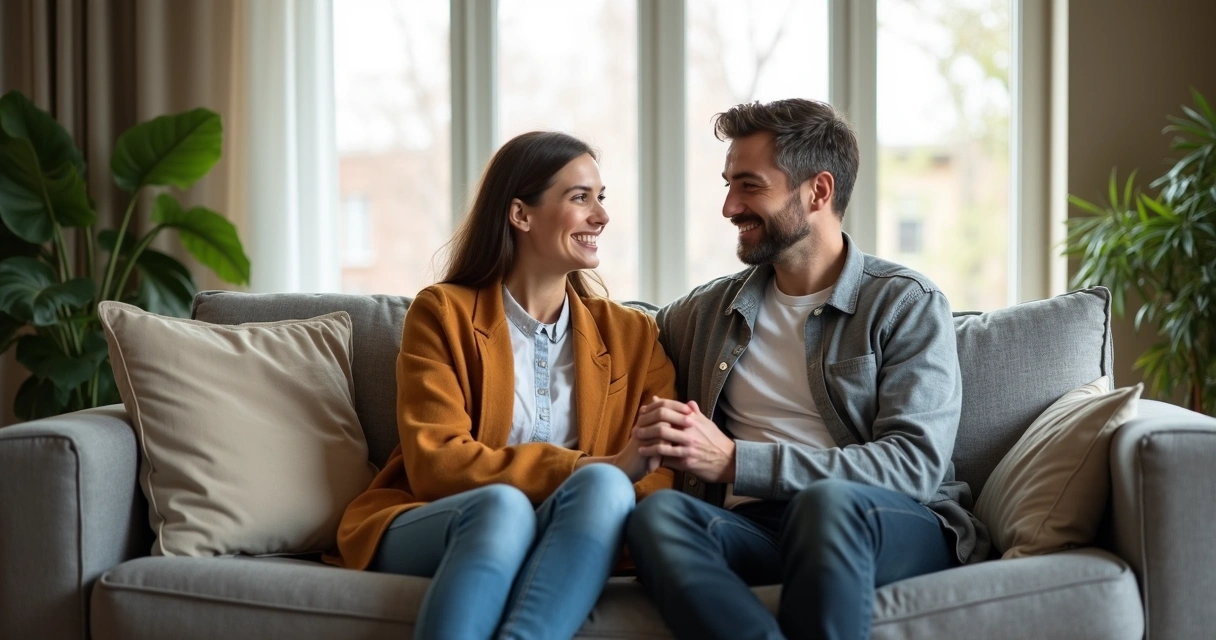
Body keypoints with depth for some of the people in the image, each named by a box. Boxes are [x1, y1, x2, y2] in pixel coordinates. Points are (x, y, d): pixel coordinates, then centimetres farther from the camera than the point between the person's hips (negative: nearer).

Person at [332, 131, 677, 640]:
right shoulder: (444, 313, 6)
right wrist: (591, 467, -18)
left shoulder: (631, 336, 15)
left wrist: (601, 480, -22)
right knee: (502, 505, -37)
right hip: (434, 529, -2)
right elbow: (435, 464, -7)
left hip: (562, 544, 2)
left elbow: (660, 473, 4)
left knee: (603, 487, -31)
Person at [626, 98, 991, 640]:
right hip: (754, 528, 4)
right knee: (659, 514, -30)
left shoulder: (908, 306, 5)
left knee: (828, 500, -39)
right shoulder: (709, 310, 21)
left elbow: (915, 463, -8)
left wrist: (735, 462, -15)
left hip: (897, 527, -3)